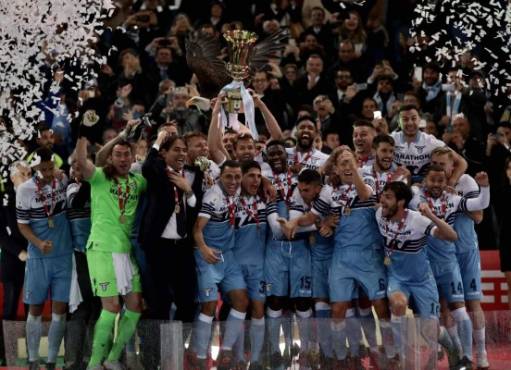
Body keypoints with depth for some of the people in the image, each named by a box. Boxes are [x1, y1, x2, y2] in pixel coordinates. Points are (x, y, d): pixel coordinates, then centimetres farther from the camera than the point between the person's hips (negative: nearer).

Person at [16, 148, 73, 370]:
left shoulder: (64, 181, -2)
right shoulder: (25, 190, -8)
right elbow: (22, 225, -4)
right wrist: (39, 243, -20)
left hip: (64, 254, 2)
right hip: (38, 257, -2)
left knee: (60, 310, 0)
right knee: (36, 309, 4)